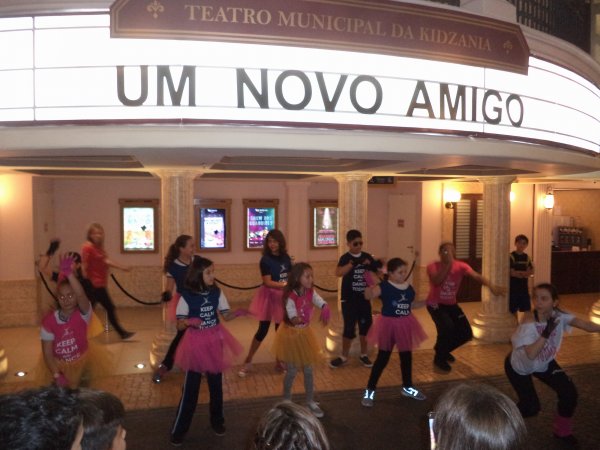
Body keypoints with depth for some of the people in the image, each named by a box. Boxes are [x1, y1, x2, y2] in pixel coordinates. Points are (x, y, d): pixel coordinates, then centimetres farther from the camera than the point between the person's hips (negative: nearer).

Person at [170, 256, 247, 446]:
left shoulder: (216, 293, -4)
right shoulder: (187, 296, -14)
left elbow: (226, 315, 2)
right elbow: (179, 325, -11)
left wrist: (239, 312, -17)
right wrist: (189, 321, -32)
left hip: (215, 341, 4)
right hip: (195, 343, -3)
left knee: (216, 385, 16)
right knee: (190, 389, 4)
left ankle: (217, 421, 37)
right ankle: (178, 430, 21)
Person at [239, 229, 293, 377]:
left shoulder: (286, 258, 3)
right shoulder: (265, 260, -12)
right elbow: (268, 282, -19)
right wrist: (285, 285, -27)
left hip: (283, 297, 4)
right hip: (268, 297, -4)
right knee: (262, 330, 0)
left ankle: (279, 362, 26)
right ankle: (247, 362, 13)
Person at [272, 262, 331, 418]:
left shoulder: (310, 293, -9)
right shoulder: (290, 297, -25)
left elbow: (322, 303, -21)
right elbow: (292, 318, -32)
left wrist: (325, 310, -44)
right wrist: (296, 319, -56)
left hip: (305, 333, 5)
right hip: (291, 334, -5)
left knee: (308, 370, 12)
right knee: (292, 371, 8)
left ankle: (310, 401, 30)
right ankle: (286, 401, 31)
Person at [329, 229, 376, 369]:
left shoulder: (367, 257, 2)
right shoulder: (345, 258, -11)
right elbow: (338, 273, -27)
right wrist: (353, 263, -36)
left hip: (364, 298, 4)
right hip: (349, 299, -4)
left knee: (365, 326, 10)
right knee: (349, 328, 2)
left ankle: (363, 354, 28)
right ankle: (344, 356, 19)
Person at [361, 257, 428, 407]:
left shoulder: (409, 288, 2)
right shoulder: (383, 287, -17)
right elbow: (368, 296, -31)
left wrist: (426, 302, 6)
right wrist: (370, 285, -49)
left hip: (405, 325, 6)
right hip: (388, 324, -6)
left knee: (406, 356, 18)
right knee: (382, 358, 0)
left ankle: (407, 387, 40)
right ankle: (369, 391, 13)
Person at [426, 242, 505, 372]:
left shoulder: (460, 266, -14)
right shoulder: (433, 266, -21)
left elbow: (475, 275, -32)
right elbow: (437, 281, -41)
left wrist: (491, 286, -49)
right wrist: (448, 263, -45)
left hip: (451, 304, 5)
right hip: (435, 304, -5)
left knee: (466, 333, -2)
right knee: (447, 327, -29)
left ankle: (443, 350, 27)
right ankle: (439, 358, -3)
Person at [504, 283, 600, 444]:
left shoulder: (558, 315, -21)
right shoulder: (529, 321, -35)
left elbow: (585, 325, -32)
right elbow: (531, 354, -42)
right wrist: (547, 332, -49)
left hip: (544, 363, 5)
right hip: (518, 366, -5)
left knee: (569, 392, -7)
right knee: (531, 407, -4)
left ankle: (562, 431, 19)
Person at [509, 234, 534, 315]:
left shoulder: (526, 257, 8)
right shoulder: (511, 256, -11)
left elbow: (531, 271, 3)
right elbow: (512, 272, -18)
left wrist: (519, 272, -15)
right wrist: (525, 273, -11)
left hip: (524, 287, 6)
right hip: (513, 287, -6)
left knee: (527, 309, 10)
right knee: (513, 310, 2)